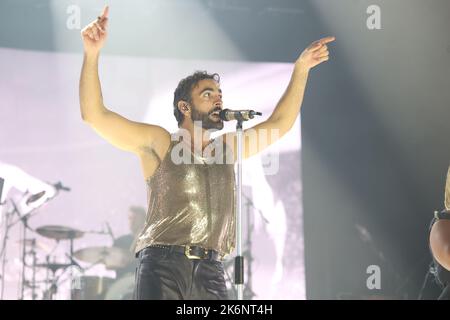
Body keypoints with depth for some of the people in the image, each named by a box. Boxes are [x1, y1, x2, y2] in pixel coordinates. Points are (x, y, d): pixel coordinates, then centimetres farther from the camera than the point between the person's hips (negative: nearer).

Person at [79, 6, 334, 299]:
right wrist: (92, 53, -12)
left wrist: (301, 69, 22)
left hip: (210, 272, 5)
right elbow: (94, 115, -1)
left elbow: (278, 123, 27)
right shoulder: (158, 142, 7)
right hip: (163, 265, -5)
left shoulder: (228, 147, 22)